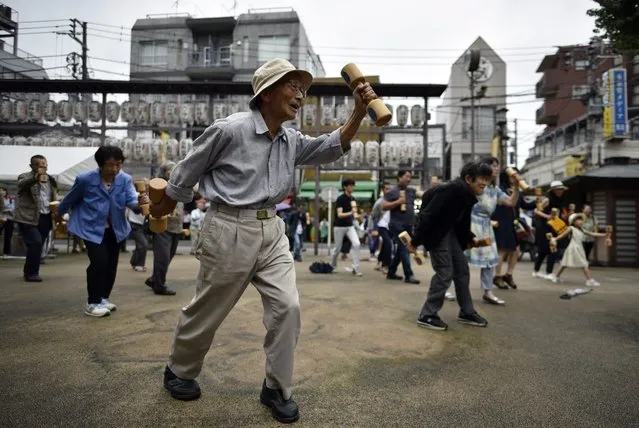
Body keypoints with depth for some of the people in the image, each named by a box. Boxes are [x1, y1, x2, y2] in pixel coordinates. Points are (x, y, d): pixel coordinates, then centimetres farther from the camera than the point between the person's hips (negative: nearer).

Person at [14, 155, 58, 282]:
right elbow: (22, 184, -27)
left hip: (45, 218, 6)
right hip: (28, 217, -5)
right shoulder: (24, 177, -3)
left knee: (38, 245, 9)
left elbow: (55, 198, 22)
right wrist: (35, 178, -48)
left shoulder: (51, 180, 14)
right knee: (36, 243, -16)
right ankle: (31, 273, -3)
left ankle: (29, 271, 24)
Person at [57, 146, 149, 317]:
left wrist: (139, 202, -48)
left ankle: (104, 298, 31)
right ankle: (92, 303, 0)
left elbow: (131, 199, -24)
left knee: (111, 264, 12)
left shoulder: (125, 179, -11)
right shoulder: (85, 179, -17)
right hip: (91, 228, -4)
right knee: (99, 262, -16)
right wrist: (60, 213, 16)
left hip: (115, 228, 4)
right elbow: (70, 199, 0)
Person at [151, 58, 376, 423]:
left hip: (272, 230, 6)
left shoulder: (292, 141, 7)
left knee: (287, 307, -2)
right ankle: (179, 371, 38)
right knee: (207, 311, 10)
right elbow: (187, 171, -2)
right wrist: (163, 210, 10)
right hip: (230, 230, -6)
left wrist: (359, 111, -11)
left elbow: (333, 148, 2)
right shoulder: (230, 129, -13)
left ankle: (277, 388, 16)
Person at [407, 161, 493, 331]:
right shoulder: (453, 189, -25)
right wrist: (415, 241, -26)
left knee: (462, 270, 11)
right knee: (445, 273, -9)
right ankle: (427, 316, 1)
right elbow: (428, 214, -28)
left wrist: (471, 239, 4)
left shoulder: (468, 195, 4)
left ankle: (467, 313, 24)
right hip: (435, 231, -10)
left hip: (449, 231, 10)